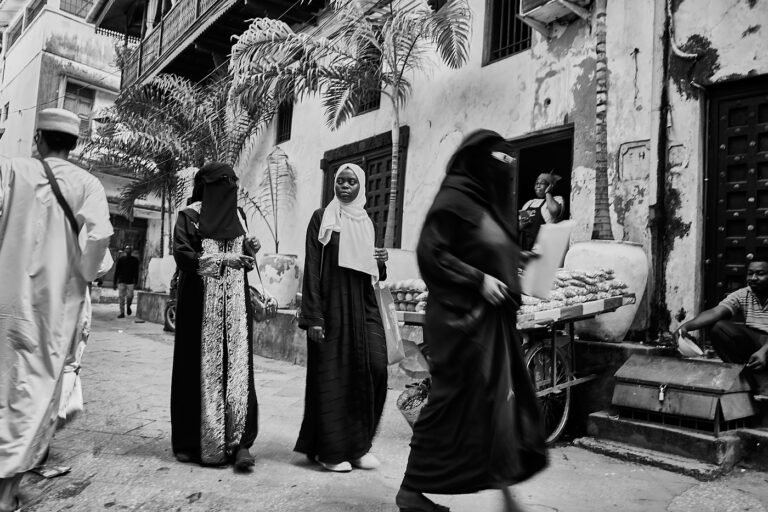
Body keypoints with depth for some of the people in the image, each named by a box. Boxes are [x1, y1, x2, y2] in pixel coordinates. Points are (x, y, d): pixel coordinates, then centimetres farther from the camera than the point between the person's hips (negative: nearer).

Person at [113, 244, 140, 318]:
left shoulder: (135, 260, 6)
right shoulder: (120, 259, 5)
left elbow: (136, 272, 8)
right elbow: (116, 271, 4)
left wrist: (136, 282, 3)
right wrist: (115, 283, 0)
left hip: (130, 282, 0)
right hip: (121, 281, 0)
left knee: (129, 296, -8)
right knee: (121, 297, -1)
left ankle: (128, 306, 23)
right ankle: (122, 313, 6)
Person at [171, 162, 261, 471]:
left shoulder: (237, 215, 15)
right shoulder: (190, 216, 1)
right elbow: (182, 254, -12)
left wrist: (250, 251, -2)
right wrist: (224, 259, -22)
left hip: (236, 302, 4)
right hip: (201, 303, -4)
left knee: (237, 367, -3)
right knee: (202, 368, -1)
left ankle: (239, 441, -2)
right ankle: (196, 442, 13)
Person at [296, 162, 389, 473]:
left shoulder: (366, 222, 16)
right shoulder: (322, 218, 1)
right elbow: (312, 269, -6)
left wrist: (381, 263, -2)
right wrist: (313, 317, -13)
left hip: (364, 305, 5)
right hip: (331, 304, -5)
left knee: (375, 369, -4)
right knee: (332, 375, 0)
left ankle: (359, 445, 12)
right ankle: (330, 450, 15)